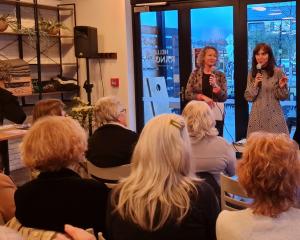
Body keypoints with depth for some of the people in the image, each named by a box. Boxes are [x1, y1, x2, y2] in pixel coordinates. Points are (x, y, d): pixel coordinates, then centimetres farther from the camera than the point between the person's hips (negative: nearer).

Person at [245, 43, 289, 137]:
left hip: (273, 114, -2)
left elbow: (283, 97, 1)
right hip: (257, 115, 2)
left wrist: (281, 87, -18)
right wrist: (255, 85, -10)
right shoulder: (252, 73, 5)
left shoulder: (277, 72, -2)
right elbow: (248, 97, 4)